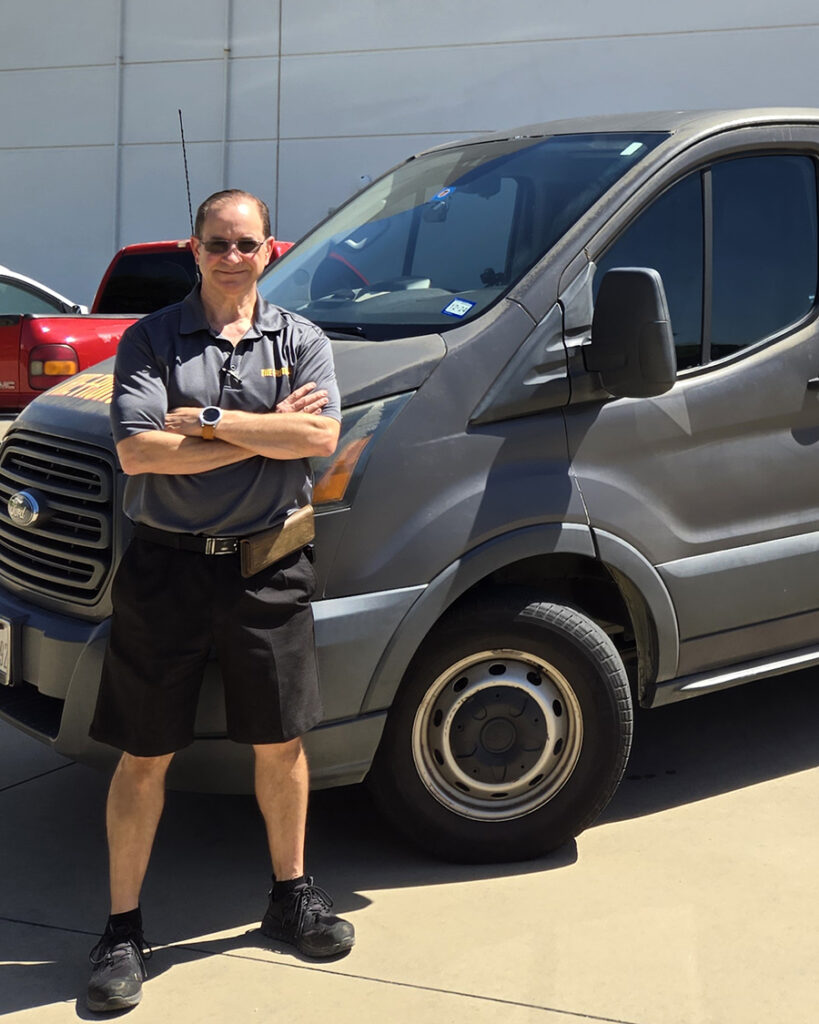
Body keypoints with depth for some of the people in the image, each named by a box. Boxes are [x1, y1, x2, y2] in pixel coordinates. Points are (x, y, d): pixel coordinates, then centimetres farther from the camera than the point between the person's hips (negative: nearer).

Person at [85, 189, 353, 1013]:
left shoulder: (299, 341, 6)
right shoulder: (150, 339, 0)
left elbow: (321, 435, -11)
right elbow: (138, 451, -14)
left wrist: (207, 420, -14)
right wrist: (266, 432, -13)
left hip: (268, 569, 2)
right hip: (166, 567, -1)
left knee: (280, 742, 12)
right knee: (145, 755, 5)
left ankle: (292, 896, 32)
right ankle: (122, 930, 19)